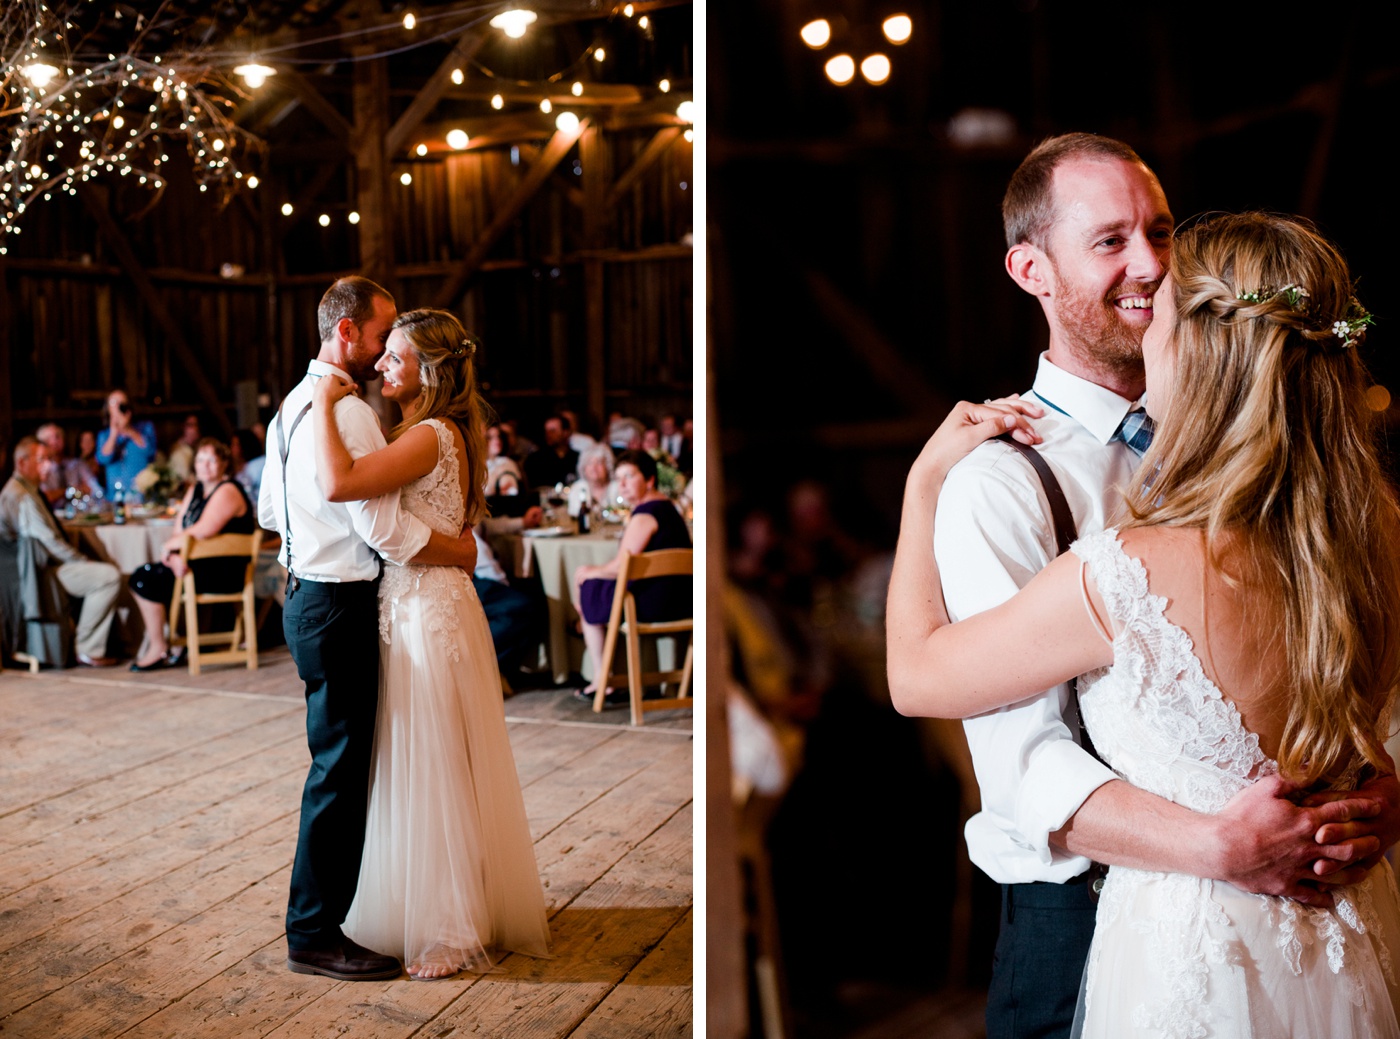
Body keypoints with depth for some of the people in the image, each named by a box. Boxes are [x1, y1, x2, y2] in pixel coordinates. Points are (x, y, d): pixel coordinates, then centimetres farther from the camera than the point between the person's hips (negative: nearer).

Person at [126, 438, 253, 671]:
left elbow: (204, 530, -27)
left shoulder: (227, 492, -13)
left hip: (223, 572, -9)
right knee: (141, 577, 1)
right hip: (201, 565, 9)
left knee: (147, 579, -13)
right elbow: (179, 528, 8)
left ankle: (159, 650, -1)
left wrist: (170, 545, -13)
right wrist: (175, 556, -12)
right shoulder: (196, 489, 17)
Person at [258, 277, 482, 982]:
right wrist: (459, 550, -9)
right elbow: (386, 531, -23)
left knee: (342, 758, 20)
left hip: (306, 594, 11)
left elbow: (267, 511, 23)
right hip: (340, 607, -11)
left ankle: (335, 895, 34)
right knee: (341, 767, -2)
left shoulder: (292, 406, 14)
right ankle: (314, 935, 9)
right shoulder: (347, 414, -19)